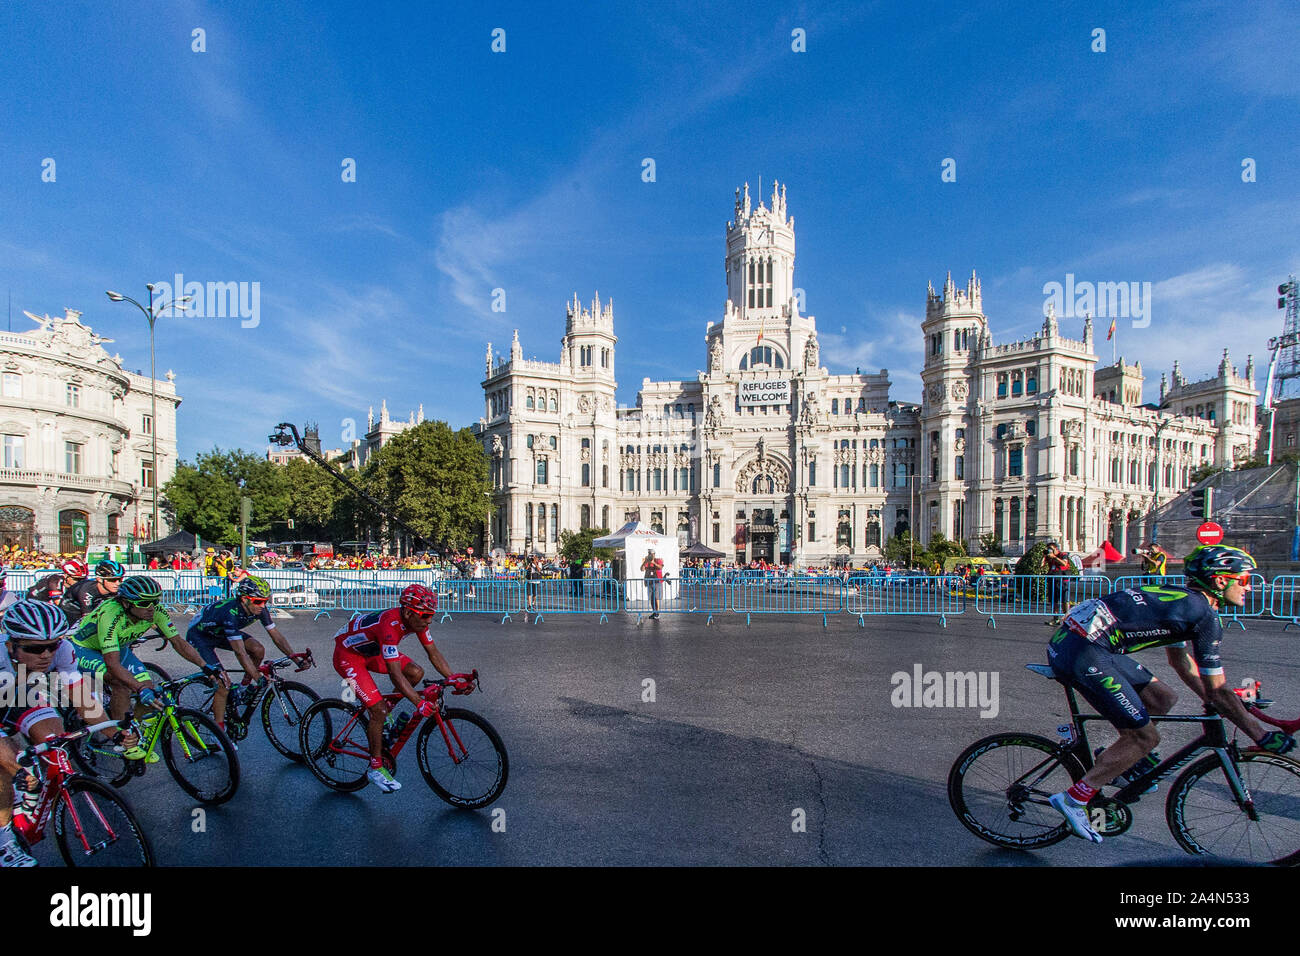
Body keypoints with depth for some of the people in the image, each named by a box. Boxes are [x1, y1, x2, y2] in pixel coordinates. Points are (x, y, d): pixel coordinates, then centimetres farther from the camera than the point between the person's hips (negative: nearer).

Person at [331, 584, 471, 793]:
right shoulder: (390, 626, -38)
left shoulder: (416, 619, -16)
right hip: (348, 655, -8)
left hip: (372, 650, 8)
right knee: (378, 709, -15)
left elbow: (433, 652, -7)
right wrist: (419, 703, -42)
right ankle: (375, 769, 1)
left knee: (416, 673, -7)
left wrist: (453, 678, -18)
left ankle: (382, 713, 12)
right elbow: (395, 673, -39)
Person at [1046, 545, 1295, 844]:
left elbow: (1180, 661, 36)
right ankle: (1073, 799, 4)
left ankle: (1118, 766, 27)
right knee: (1144, 737, 2)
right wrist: (1263, 736, 11)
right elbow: (1217, 690, 1)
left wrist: (1214, 702, 40)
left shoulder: (1180, 599, 23)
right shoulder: (1205, 614, -4)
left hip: (1068, 636, 9)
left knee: (1162, 700, 20)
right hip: (1082, 653, -9)